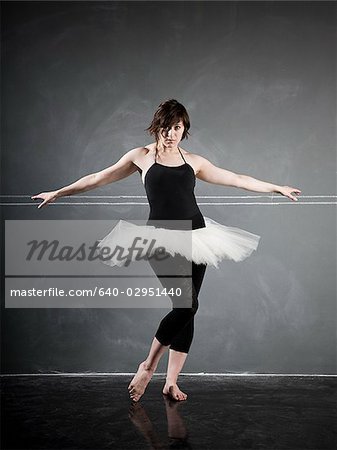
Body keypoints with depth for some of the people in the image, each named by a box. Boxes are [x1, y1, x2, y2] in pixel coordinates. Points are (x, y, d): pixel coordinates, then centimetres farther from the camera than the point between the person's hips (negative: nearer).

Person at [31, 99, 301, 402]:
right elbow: (99, 178, 10)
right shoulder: (142, 156, 5)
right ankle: (148, 366, 2)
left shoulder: (193, 161, 11)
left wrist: (278, 188, 21)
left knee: (187, 309, 2)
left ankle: (171, 382, 14)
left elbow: (238, 179, 18)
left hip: (195, 236, 4)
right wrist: (58, 193, 12)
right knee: (186, 305, -17)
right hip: (162, 240, -4)